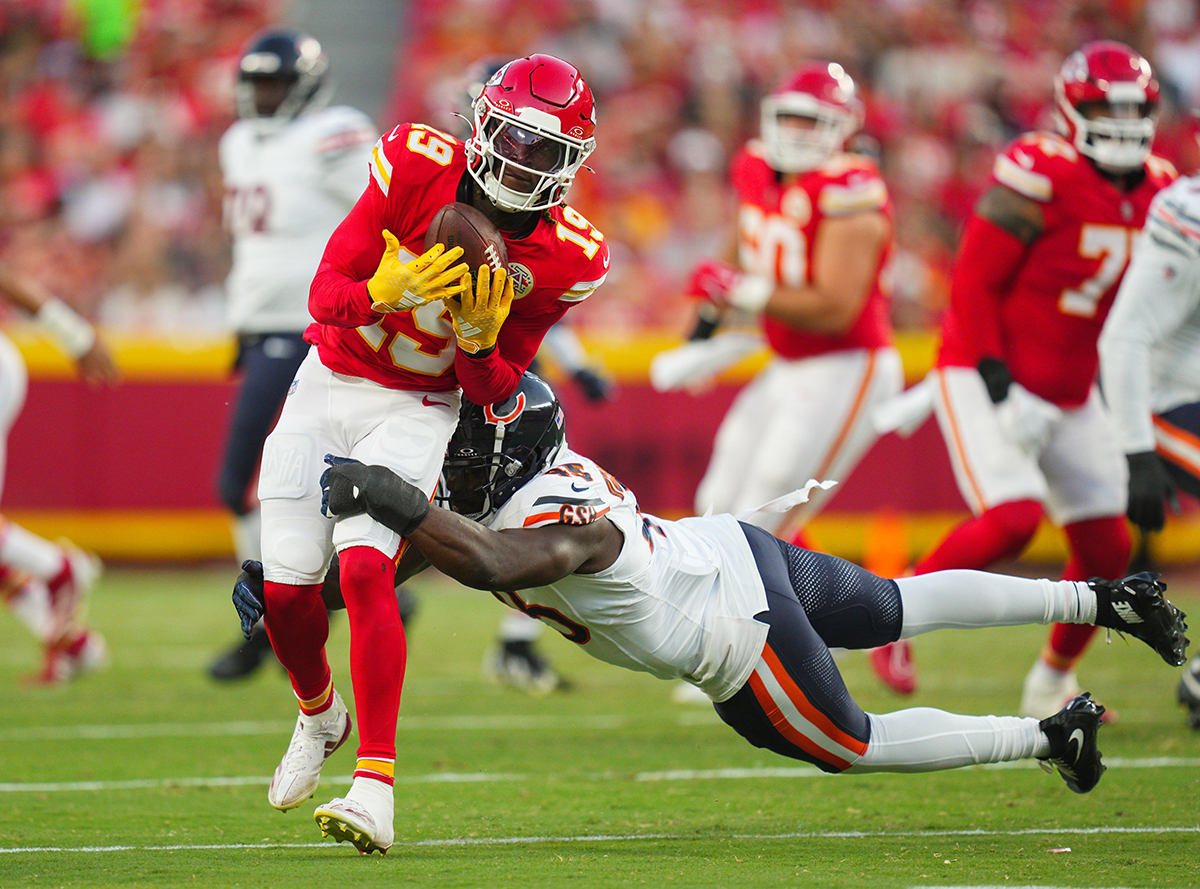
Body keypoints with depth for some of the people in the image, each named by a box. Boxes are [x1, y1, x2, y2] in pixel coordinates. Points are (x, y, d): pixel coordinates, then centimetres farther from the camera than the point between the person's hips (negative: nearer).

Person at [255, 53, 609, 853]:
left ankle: (376, 784, -26)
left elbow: (495, 390, -5)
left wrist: (477, 337, -26)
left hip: (418, 410, -2)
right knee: (286, 588, -2)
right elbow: (325, 294, -15)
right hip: (327, 385, 2)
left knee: (364, 569, -24)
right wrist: (388, 292, -36)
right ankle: (320, 714, 31)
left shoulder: (564, 258, -13)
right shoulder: (419, 167, -16)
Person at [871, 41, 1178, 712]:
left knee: (1106, 549, 4)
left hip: (1072, 396, 7)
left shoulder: (1155, 190, 4)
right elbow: (974, 283, -16)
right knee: (1012, 519, -24)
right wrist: (995, 377, -21)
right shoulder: (1041, 176, -19)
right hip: (985, 380, -7)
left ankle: (1053, 682, 25)